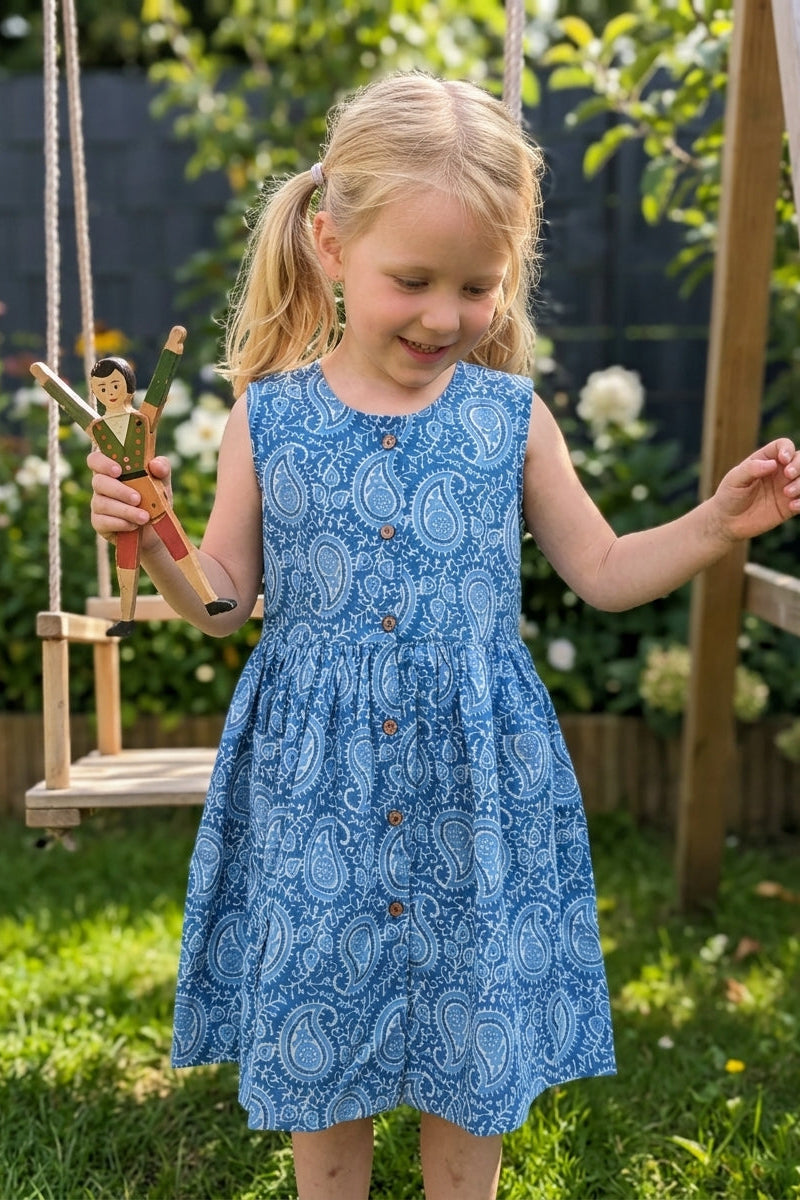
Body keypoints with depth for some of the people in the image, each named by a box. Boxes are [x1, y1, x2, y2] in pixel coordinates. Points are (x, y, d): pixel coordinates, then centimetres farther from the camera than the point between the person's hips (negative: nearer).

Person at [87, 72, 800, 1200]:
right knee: (316, 1057, 13)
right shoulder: (270, 417, -2)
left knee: (474, 1057, 13)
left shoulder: (511, 417, -1)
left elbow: (603, 572, 8)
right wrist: (154, 544, -13)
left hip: (478, 787, 0)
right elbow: (227, 599, 5)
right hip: (315, 790, 0)